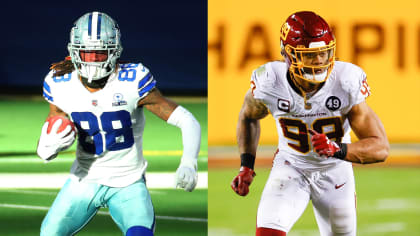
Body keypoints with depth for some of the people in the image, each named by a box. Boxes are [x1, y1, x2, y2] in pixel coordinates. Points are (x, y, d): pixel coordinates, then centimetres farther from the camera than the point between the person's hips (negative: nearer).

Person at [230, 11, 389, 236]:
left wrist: (338, 149, -42)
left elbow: (380, 148, -24)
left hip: (335, 170, 1)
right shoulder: (269, 83, -23)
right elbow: (248, 117, 4)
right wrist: (246, 166, -3)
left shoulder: (347, 82, -26)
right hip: (291, 166, -1)